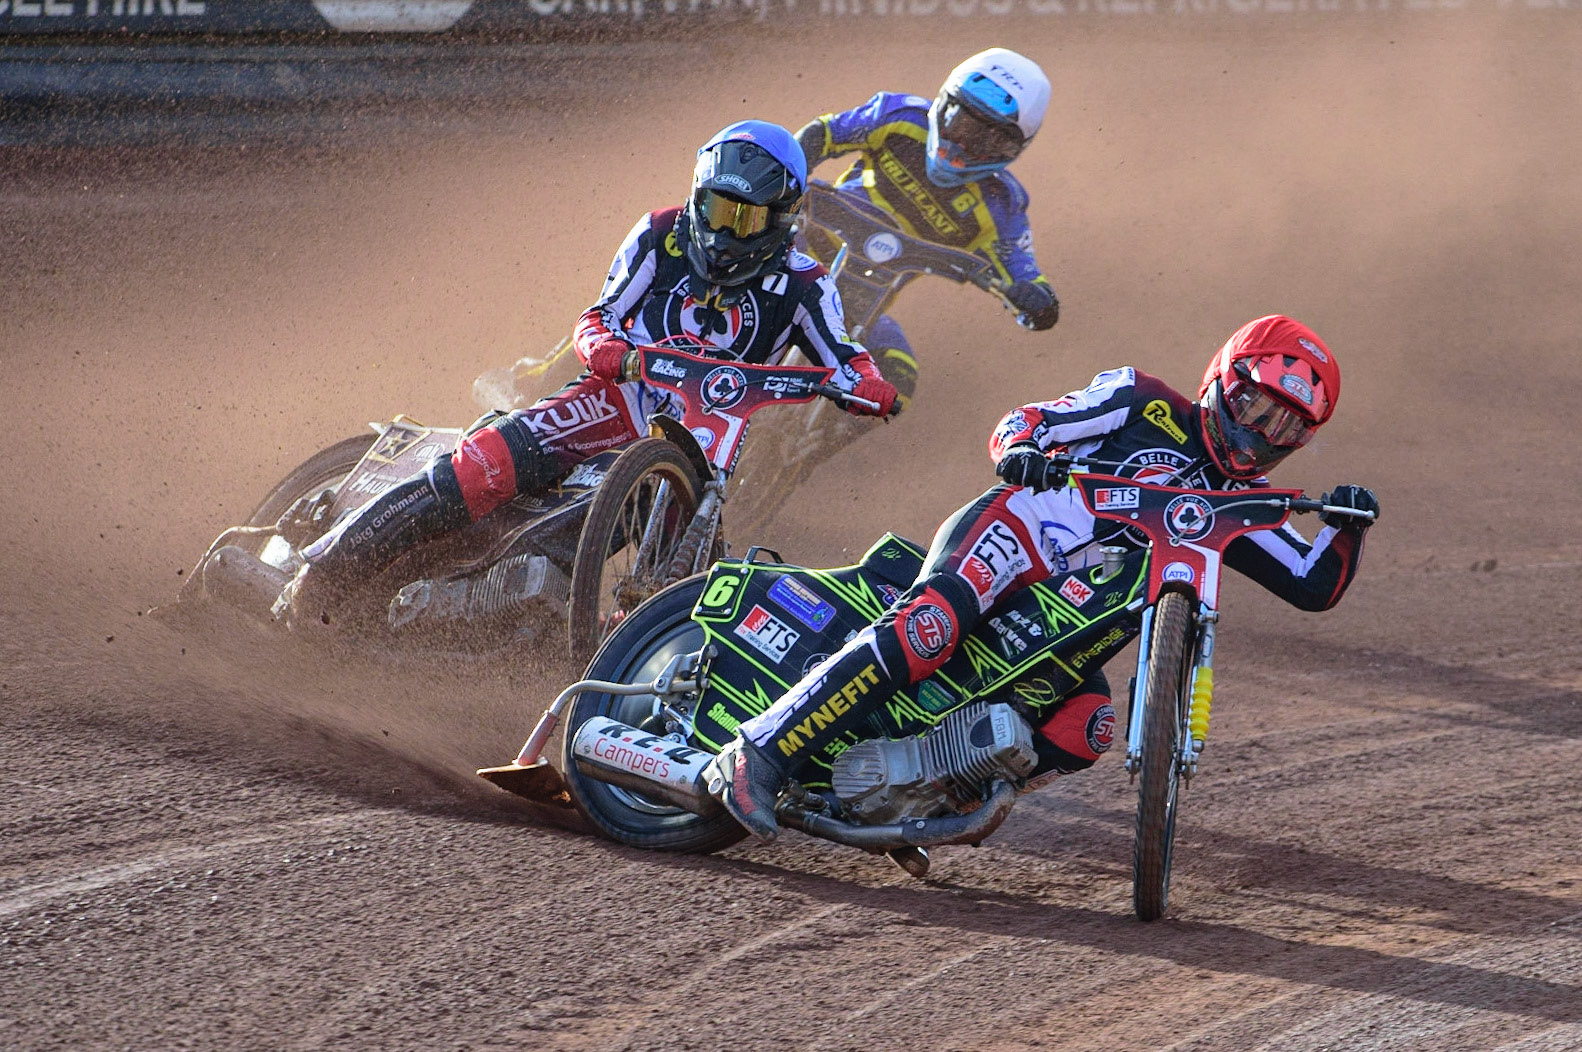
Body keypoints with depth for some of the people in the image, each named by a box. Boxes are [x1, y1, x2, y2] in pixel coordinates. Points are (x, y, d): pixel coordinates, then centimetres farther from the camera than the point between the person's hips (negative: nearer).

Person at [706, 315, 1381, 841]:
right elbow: (1020, 423, 2)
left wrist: (1346, 527, -5)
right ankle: (761, 751, -37)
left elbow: (1315, 587, 15)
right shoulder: (1145, 404, 8)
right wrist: (1022, 447, -22)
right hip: (1011, 531, -6)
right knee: (931, 627, -35)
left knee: (1087, 730, -23)